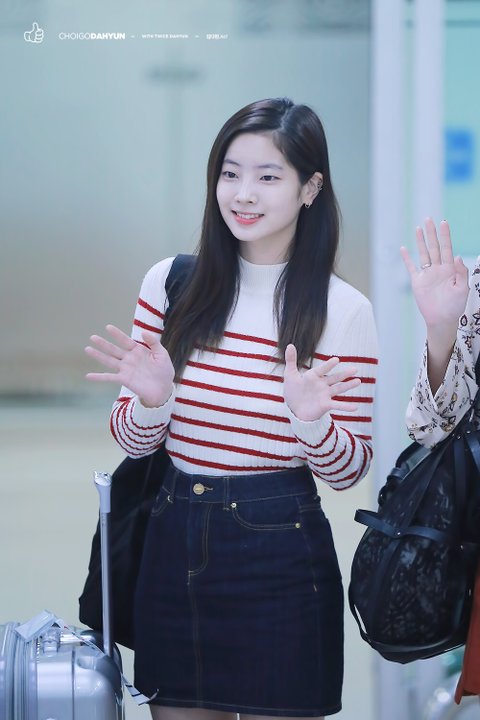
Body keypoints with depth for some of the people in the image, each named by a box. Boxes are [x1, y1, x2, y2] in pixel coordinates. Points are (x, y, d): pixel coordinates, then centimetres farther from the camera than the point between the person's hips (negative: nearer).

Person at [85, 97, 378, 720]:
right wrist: (151, 399, -15)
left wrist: (312, 420, -21)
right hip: (174, 548, 3)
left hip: (282, 558, -3)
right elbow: (132, 442, 6)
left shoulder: (344, 311, -5)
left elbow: (348, 471, -2)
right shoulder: (170, 284, 1)